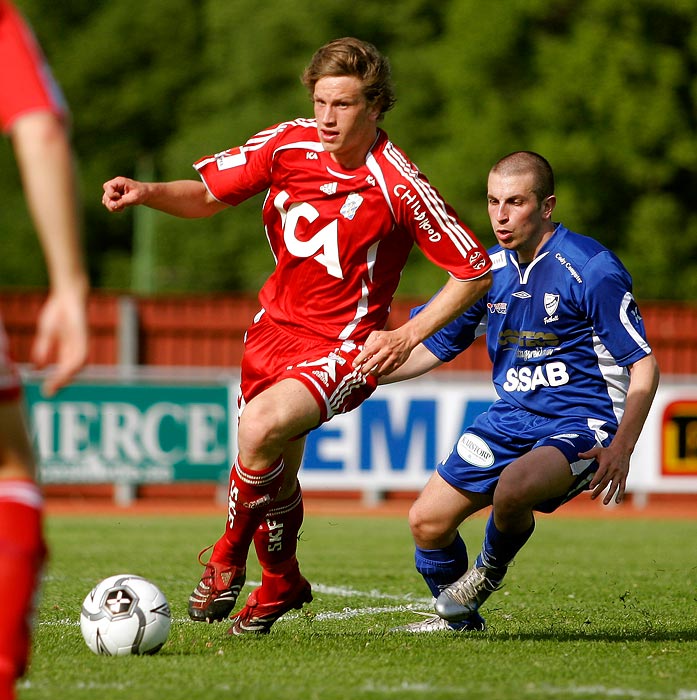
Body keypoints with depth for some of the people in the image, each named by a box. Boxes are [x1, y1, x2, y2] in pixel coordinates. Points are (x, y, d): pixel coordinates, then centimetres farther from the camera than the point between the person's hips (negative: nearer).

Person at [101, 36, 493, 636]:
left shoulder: (399, 186, -19)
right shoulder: (288, 144, -7)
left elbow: (475, 271, -12)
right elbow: (209, 194, 7)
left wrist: (408, 337, -17)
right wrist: (146, 192, -13)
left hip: (345, 347, -5)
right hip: (277, 326, 5)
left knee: (261, 427, -30)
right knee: (276, 477, 15)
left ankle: (229, 558, -4)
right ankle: (280, 585, 44)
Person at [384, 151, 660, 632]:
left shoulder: (592, 269, -14)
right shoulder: (488, 268, 6)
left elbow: (643, 365, -12)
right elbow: (430, 346, 16)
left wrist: (621, 448, -24)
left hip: (581, 424, -7)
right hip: (510, 419, 7)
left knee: (513, 488, -36)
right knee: (428, 521, -2)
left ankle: (492, 569, -1)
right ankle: (458, 617, 28)